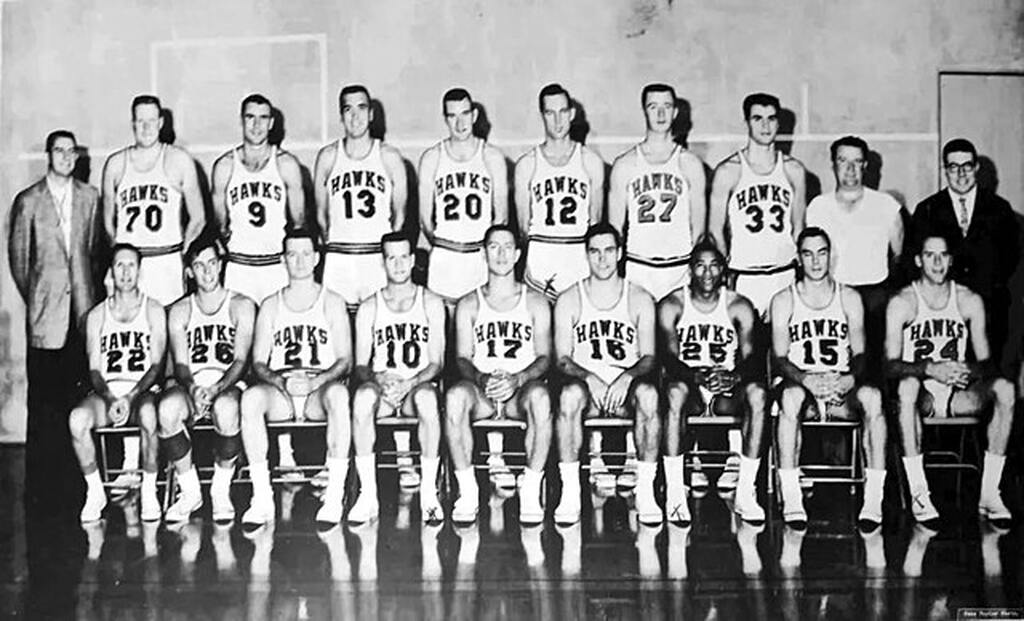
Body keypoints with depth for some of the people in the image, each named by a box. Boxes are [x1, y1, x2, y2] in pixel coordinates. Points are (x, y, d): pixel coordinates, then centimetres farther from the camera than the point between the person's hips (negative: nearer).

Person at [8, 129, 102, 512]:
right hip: (46, 312, -2)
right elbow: (18, 257, 7)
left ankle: (70, 478, 9)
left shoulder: (89, 197, 10)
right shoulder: (28, 201, 3)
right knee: (43, 398, -2)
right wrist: (34, 298, 7)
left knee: (77, 392, 1)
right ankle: (40, 485, 2)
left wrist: (88, 289, 9)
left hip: (83, 305, 2)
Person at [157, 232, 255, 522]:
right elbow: (180, 363, 4)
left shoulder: (241, 306, 7)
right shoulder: (179, 311, 14)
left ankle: (221, 490, -16)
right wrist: (192, 388, -20)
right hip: (191, 387, 2)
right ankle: (190, 492, -14)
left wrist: (217, 388, -23)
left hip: (229, 386, -2)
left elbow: (241, 361, -4)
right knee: (167, 408, -33)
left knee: (226, 408, -39)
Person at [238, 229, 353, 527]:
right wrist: (281, 382, -14)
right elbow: (258, 362, 8)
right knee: (250, 397, -32)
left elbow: (345, 359, 2)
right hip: (279, 392, 2)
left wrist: (316, 381, -17)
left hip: (320, 390, -2)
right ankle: (262, 497, -29)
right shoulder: (270, 306, 16)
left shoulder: (332, 302, 11)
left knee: (339, 394, -37)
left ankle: (335, 497, -36)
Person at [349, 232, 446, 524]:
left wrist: (410, 383, -17)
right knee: (363, 395, -36)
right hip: (381, 385, 1)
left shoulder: (431, 303, 8)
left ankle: (429, 493, -31)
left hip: (418, 386, -1)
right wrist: (376, 379, -18)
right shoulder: (369, 308, 11)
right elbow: (360, 365, 5)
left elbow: (437, 362, 1)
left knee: (427, 398, -39)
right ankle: (368, 494, -32)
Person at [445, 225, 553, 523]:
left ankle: (531, 492, -29)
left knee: (540, 396, -38)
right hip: (481, 390, 1)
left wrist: (517, 379, -17)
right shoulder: (469, 305, 15)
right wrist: (482, 378, -18)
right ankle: (467, 491, -26)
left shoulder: (536, 302, 13)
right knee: (455, 395, -35)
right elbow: (462, 358, 6)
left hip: (521, 389, -1)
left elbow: (544, 357, 4)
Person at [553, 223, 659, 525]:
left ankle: (645, 492, -28)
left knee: (648, 393, -35)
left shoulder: (640, 299, 10)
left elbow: (649, 357, 3)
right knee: (570, 393, -36)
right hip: (586, 384, 0)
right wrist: (588, 378, -18)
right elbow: (562, 358, 2)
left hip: (626, 387, 0)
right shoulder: (568, 301, 9)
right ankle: (569, 494, -31)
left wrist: (628, 376, -18)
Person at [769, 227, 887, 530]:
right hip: (801, 386, -1)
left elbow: (860, 354, 7)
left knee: (872, 395, -33)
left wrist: (852, 377, -17)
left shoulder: (850, 298, 13)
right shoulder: (783, 301, 9)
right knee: (791, 395, -37)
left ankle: (873, 500, -33)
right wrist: (804, 379, -20)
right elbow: (779, 358, 1)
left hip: (843, 391, 1)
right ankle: (791, 499, -37)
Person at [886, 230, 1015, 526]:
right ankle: (918, 493, -35)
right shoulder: (902, 304, -2)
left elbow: (986, 362, 4)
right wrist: (930, 369, -27)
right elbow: (891, 364, -10)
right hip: (921, 397, -3)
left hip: (959, 396, 3)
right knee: (907, 384, -37)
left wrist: (967, 371, -19)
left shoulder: (970, 301, 7)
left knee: (1004, 389, -25)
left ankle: (989, 493, -22)